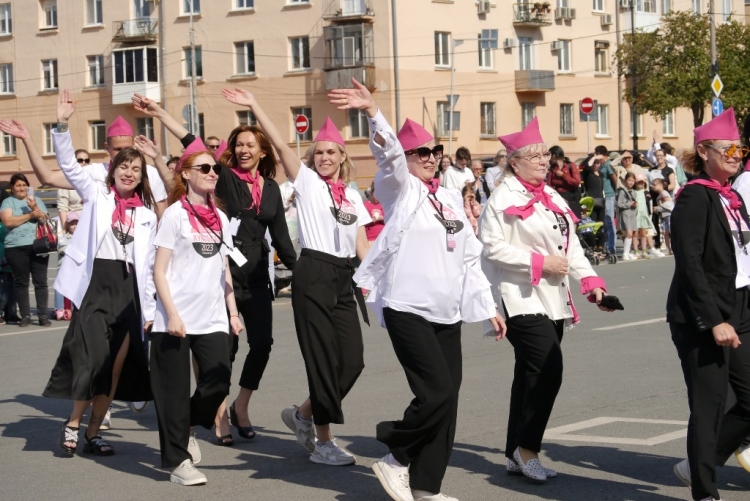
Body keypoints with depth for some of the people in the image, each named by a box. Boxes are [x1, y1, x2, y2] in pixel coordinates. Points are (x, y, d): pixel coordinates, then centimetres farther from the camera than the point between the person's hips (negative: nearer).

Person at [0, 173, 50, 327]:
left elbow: (45, 220, 5)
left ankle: (43, 315, -1)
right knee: (21, 282, 1)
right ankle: (25, 315, 5)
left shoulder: (37, 200, 15)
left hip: (38, 246, 2)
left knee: (40, 281, -3)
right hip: (16, 248, -2)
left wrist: (35, 208, -12)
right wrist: (30, 215, -6)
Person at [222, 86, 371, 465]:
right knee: (323, 359, -4)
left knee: (352, 359, 0)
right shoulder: (306, 181, 2)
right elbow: (279, 144, -10)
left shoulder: (352, 196, 17)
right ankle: (323, 443, 6)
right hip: (313, 274, -5)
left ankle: (304, 414, 23)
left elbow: (361, 242, 15)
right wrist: (254, 107, -17)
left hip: (344, 278, 6)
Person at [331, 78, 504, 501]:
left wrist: (489, 307, 17)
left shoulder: (450, 198, 16)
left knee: (448, 396, 4)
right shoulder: (400, 189, -1)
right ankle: (395, 458, 6)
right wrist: (372, 111, -39)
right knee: (438, 392, -15)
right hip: (409, 309, -7)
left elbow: (470, 257, 19)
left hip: (448, 312, 7)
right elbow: (388, 153, -22)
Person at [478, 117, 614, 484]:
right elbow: (493, 248, -16)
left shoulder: (553, 199, 16)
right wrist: (540, 262, -16)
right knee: (548, 370, -17)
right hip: (520, 299, -8)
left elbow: (572, 246, 16)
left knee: (530, 377, 11)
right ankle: (527, 449, -3)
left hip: (552, 300, 8)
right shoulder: (503, 199, -8)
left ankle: (517, 455, 18)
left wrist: (589, 280, 2)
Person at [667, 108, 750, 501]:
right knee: (709, 407, -2)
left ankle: (699, 465, 24)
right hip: (701, 320, -8)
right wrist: (714, 321, -21)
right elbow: (689, 264, -18)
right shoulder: (695, 197, -12)